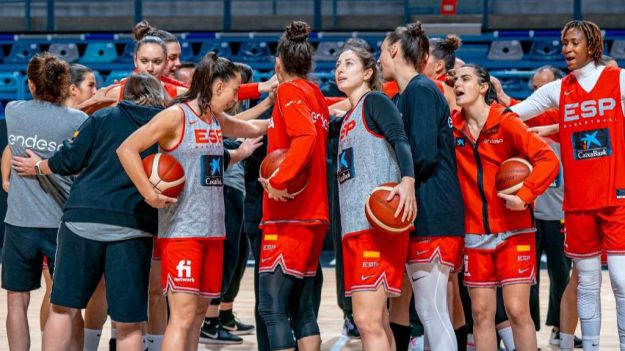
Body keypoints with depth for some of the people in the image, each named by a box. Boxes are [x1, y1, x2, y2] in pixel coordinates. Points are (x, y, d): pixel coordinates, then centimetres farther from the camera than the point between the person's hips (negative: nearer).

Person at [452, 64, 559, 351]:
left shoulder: (506, 122, -7)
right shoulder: (453, 127, 5)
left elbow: (548, 159, -12)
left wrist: (524, 195, -21)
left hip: (513, 231, -3)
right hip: (474, 234, 3)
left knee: (517, 310, -7)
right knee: (481, 312, 3)